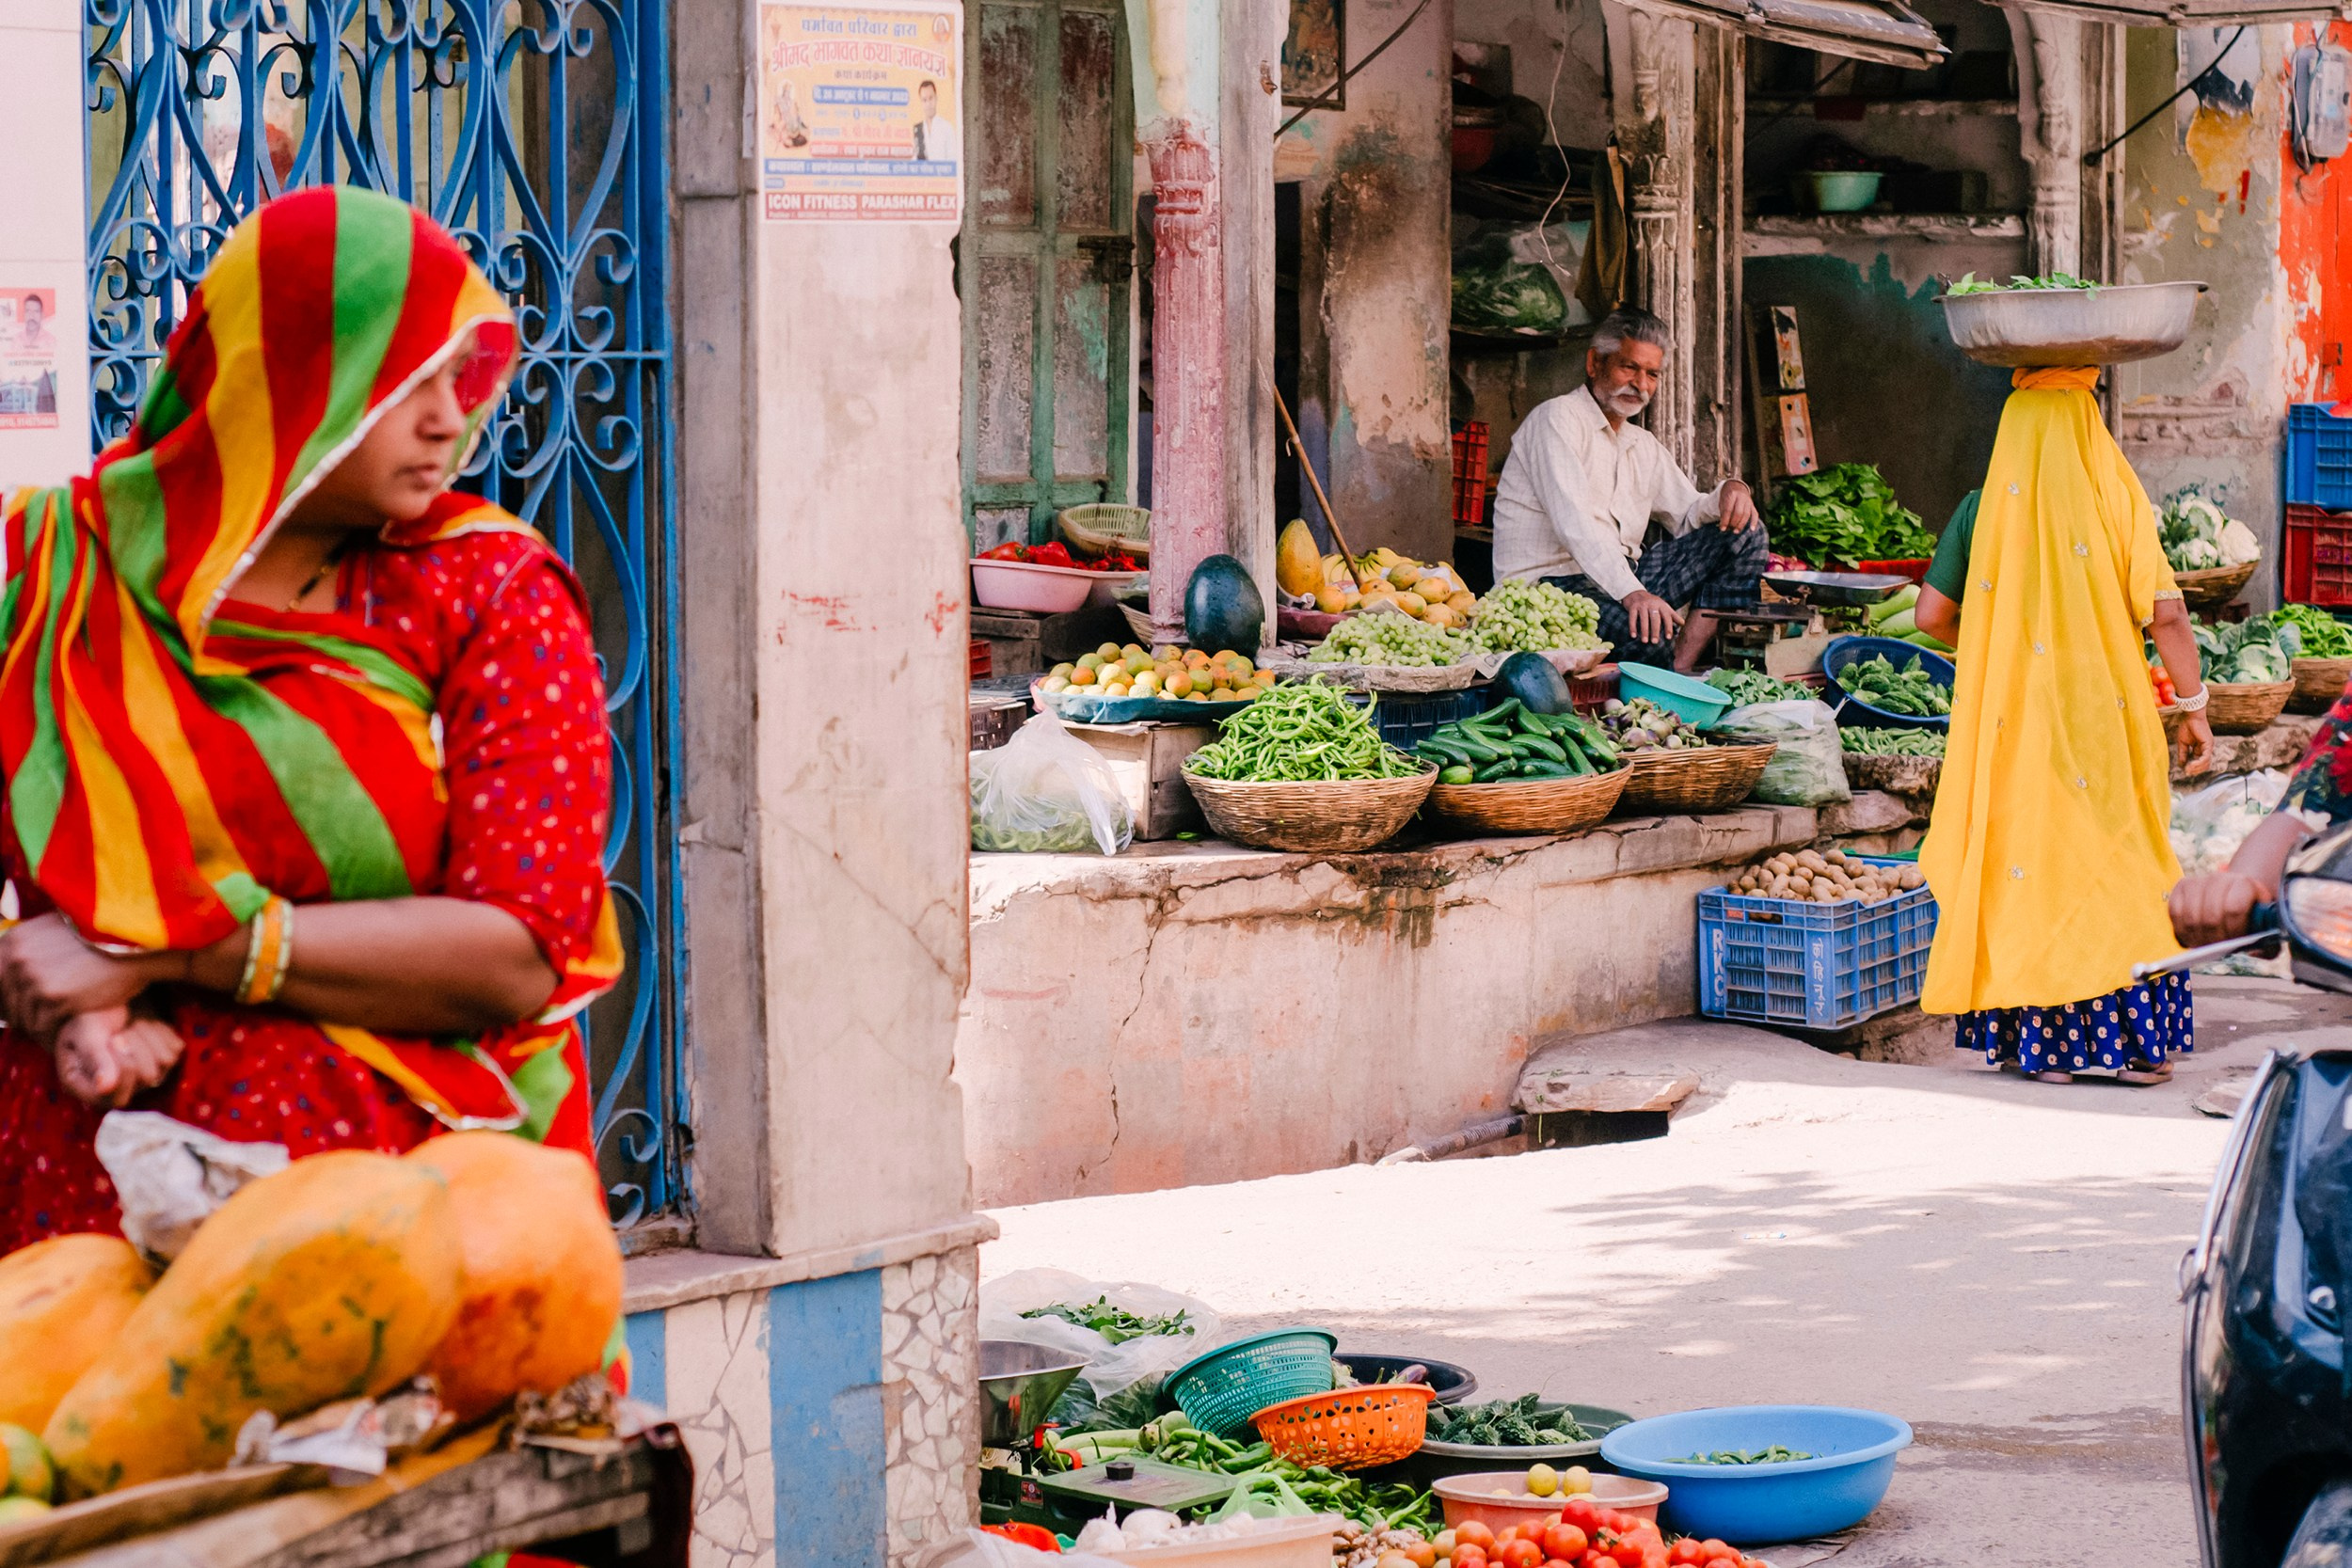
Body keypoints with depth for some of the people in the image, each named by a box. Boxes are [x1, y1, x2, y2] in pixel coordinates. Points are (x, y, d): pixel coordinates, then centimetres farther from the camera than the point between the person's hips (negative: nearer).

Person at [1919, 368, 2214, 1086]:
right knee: (2120, 864, 9)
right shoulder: (2117, 499, -5)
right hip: (2104, 721, -1)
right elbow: (2165, 613, -8)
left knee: (2028, 865, 8)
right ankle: (2137, 1041, 9)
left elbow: (1932, 615, 2)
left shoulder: (1983, 509, 0)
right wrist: (2194, 706, 2)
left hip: (2013, 722, 1)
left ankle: (2042, 1044, 7)